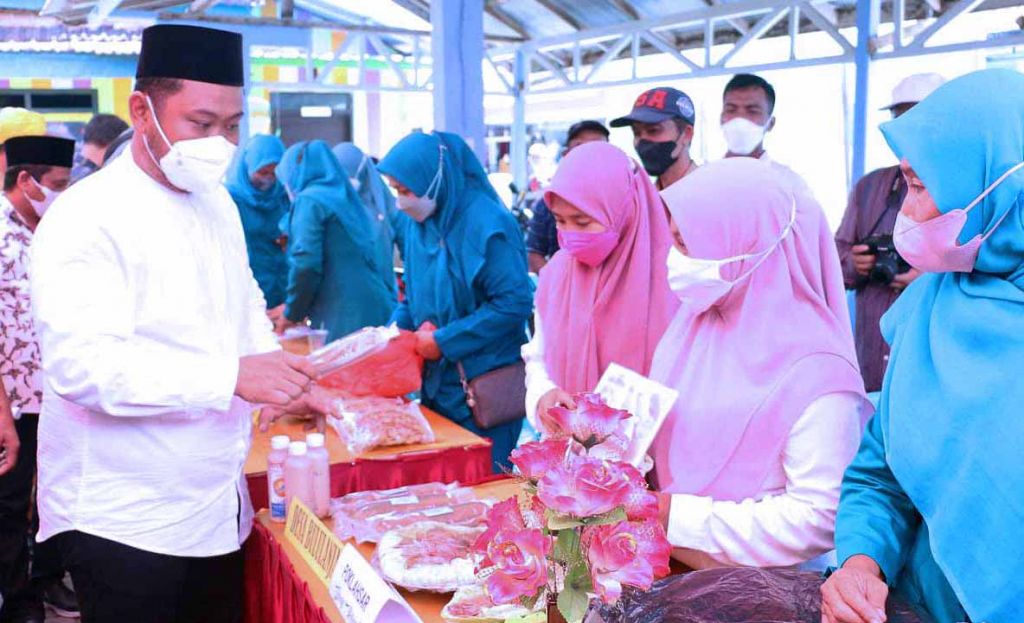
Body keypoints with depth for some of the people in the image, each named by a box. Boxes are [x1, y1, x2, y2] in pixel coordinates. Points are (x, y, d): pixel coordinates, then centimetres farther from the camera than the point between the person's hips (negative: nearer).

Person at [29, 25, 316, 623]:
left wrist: (281, 382, 5)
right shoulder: (86, 218, -15)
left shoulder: (219, 203, 10)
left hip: (219, 508, 7)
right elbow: (82, 363, -26)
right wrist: (232, 377, -33)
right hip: (124, 522, -7)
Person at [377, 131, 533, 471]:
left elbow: (514, 303, -22)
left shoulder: (488, 223, -18)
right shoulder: (417, 223, 5)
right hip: (437, 380, 7)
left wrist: (444, 341, -19)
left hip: (483, 391, -7)